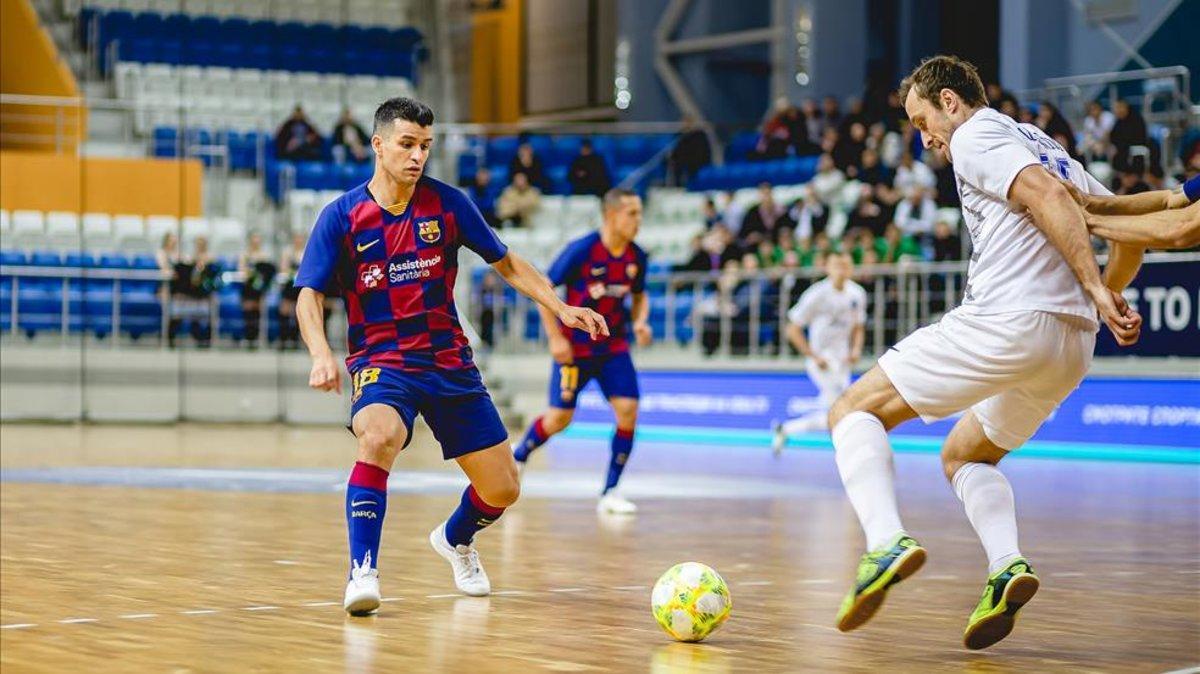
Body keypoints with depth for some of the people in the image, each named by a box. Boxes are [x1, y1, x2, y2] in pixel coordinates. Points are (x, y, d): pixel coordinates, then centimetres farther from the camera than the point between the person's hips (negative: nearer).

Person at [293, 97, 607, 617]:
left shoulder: (447, 203, -1)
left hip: (449, 361, 3)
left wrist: (560, 308, -3)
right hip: (380, 362, -3)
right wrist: (321, 354, -29)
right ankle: (363, 570, -31)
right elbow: (309, 297, -10)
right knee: (379, 437, -38)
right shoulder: (341, 217, -7)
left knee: (502, 490, 5)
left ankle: (455, 539, 39)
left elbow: (505, 262, 9)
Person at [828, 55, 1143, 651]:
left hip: (1005, 322, -9)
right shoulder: (1045, 146, 28)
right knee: (963, 456, 25)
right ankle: (1008, 564, -1)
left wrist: (1096, 289, -19)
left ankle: (886, 541, -22)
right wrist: (1106, 291, 18)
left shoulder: (975, 136, 1)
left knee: (855, 411, 0)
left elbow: (1046, 195, -16)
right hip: (1073, 343, 9)